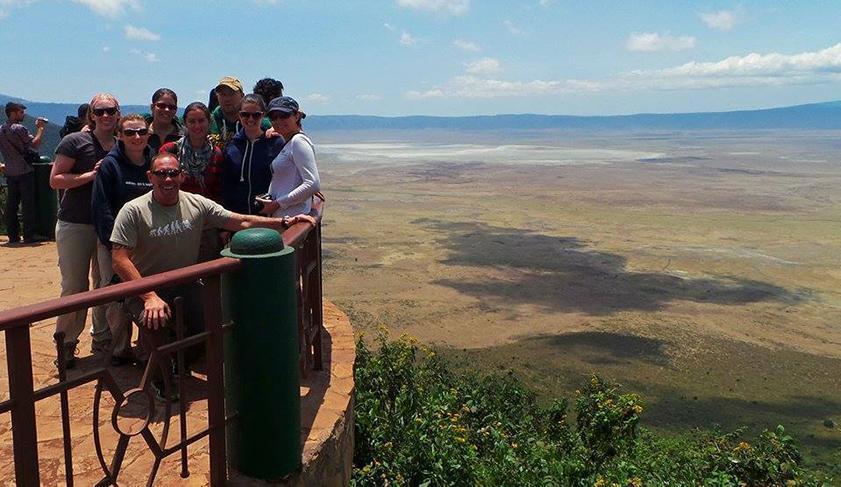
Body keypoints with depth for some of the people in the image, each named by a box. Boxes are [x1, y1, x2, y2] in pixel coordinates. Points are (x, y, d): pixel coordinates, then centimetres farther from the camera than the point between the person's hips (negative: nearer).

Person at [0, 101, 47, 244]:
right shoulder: (19, 129, -13)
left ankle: (13, 235, 11)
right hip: (24, 172, -7)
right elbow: (35, 144, -13)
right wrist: (40, 128, -2)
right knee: (28, 204, -4)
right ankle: (29, 235, -4)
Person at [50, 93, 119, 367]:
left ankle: (102, 338, 25)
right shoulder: (75, 142, -6)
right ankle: (66, 343, 12)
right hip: (75, 224, -5)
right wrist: (91, 175, -19)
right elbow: (55, 180, -10)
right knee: (74, 287, -2)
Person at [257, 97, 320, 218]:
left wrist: (277, 203, -16)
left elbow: (312, 184, -20)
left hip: (294, 217, -9)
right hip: (279, 217, 9)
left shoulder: (298, 141, -9)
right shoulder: (287, 144, 20)